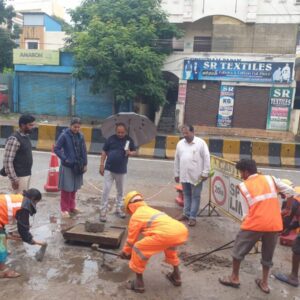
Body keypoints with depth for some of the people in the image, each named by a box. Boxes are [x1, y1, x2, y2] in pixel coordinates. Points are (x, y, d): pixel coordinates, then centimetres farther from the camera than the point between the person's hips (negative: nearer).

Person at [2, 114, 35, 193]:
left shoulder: (26, 136, 10)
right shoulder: (14, 139, -17)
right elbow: (7, 161, -19)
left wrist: (28, 174, 18)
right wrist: (13, 179, -19)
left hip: (27, 174, 9)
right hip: (19, 176, -9)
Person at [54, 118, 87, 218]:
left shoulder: (81, 136, 2)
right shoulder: (64, 135, -11)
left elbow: (83, 151, 8)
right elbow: (56, 149, -9)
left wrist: (85, 164, 7)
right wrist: (65, 159, -14)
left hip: (78, 166, 5)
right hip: (67, 166, -5)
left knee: (74, 188, 15)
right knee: (66, 188, 2)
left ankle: (72, 207, 29)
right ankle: (64, 209, 16)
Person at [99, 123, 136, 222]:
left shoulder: (129, 140, -1)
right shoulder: (111, 139, -4)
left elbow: (134, 151, 8)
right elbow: (104, 152, 0)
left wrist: (130, 153, -16)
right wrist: (101, 165, -3)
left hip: (121, 170, 2)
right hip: (109, 169, -2)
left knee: (120, 191, 15)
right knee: (106, 190, -4)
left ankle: (119, 209, 30)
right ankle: (103, 211, 4)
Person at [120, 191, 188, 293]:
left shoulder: (135, 216, 16)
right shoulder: (150, 210, 37)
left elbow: (131, 239, 23)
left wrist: (125, 252, 42)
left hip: (167, 233, -8)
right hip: (182, 231, 8)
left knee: (138, 249, 12)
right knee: (169, 244, 41)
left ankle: (139, 283, 21)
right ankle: (176, 276, 46)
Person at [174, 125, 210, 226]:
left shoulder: (201, 143, -7)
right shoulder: (180, 144, 7)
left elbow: (206, 158, -8)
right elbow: (177, 160, 11)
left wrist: (205, 173, -11)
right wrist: (176, 174, 12)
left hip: (196, 175, -4)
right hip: (184, 175, 5)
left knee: (195, 196, 3)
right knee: (187, 195, 15)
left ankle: (192, 217, 10)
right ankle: (186, 214, 27)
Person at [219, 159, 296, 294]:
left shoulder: (244, 186, 4)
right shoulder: (270, 178, 10)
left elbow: (246, 212, 3)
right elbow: (290, 191, 10)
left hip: (255, 224, -3)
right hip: (274, 224, 4)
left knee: (238, 250, 17)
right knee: (267, 255, 23)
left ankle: (234, 278, 28)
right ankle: (264, 283, 33)